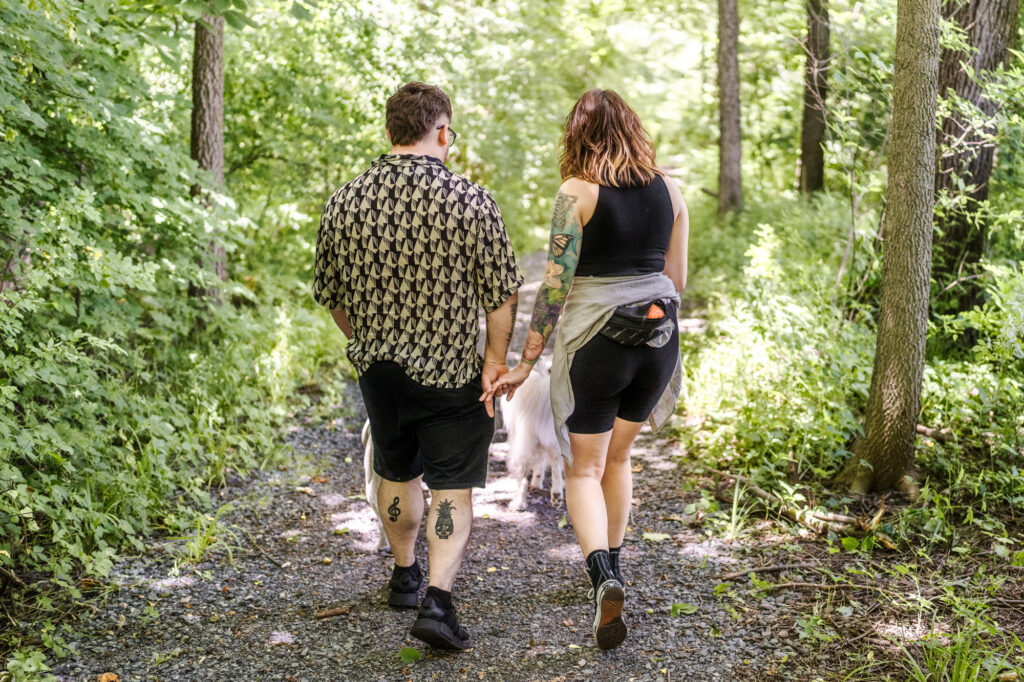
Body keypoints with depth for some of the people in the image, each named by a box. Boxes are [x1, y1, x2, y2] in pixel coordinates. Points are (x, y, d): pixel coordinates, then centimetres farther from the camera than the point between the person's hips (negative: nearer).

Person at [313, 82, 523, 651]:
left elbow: (330, 294, 7)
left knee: (397, 474, 23)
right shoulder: (470, 201, -13)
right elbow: (503, 292, -10)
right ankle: (438, 599, -9)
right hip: (451, 371, -4)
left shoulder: (345, 202, -3)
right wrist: (496, 359, 2)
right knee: (452, 488, 4)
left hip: (378, 369, 4)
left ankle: (405, 576, 40)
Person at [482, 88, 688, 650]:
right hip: (658, 333, 5)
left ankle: (605, 578, -16)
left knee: (584, 468, 6)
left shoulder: (577, 192, -10)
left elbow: (556, 283, -12)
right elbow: (677, 278, 10)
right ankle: (611, 568, 33)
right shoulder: (669, 189, 4)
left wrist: (525, 362, -6)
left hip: (594, 339, -5)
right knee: (616, 455, 23)